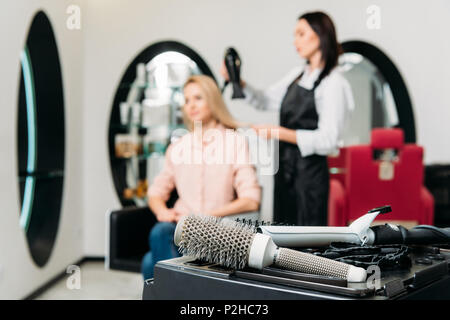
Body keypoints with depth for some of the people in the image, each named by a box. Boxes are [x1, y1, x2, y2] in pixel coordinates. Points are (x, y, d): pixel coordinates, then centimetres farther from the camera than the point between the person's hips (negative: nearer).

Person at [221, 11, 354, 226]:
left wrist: (279, 132, -22)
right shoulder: (297, 75, 10)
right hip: (285, 169, 8)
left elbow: (328, 139, -19)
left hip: (310, 173, -8)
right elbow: (266, 101, 21)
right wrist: (238, 82, 4)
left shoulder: (333, 84, -13)